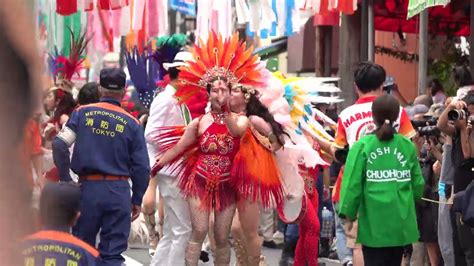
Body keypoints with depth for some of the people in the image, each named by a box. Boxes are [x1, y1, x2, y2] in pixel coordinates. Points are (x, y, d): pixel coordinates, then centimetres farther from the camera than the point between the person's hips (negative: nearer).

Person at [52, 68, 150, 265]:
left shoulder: (83, 113, 2)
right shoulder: (131, 123, 1)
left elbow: (59, 144, -8)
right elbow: (142, 167, 1)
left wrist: (65, 179, 2)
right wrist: (137, 200, 12)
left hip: (87, 187, 1)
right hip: (119, 190, -1)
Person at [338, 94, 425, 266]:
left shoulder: (362, 146, -6)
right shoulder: (408, 146, 1)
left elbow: (353, 183, -9)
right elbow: (418, 183, 3)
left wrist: (348, 212, 3)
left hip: (374, 223, -3)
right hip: (401, 223, 3)